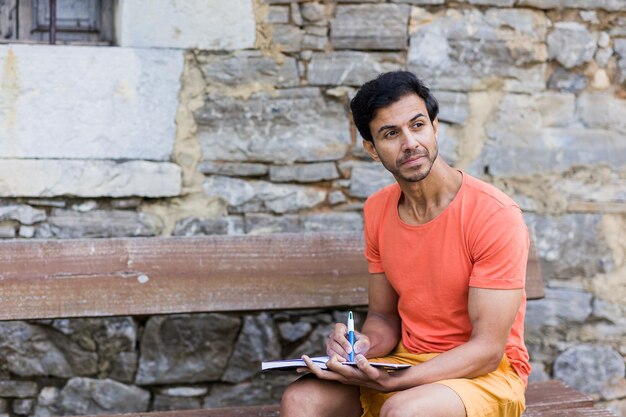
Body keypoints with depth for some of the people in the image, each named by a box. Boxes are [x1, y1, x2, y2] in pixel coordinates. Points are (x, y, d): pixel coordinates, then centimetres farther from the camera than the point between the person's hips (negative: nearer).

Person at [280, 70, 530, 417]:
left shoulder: (495, 215, -17)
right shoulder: (377, 210, 3)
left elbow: (487, 348, -18)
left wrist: (391, 382, -28)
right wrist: (364, 345, -13)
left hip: (488, 373, -6)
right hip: (405, 360, 6)